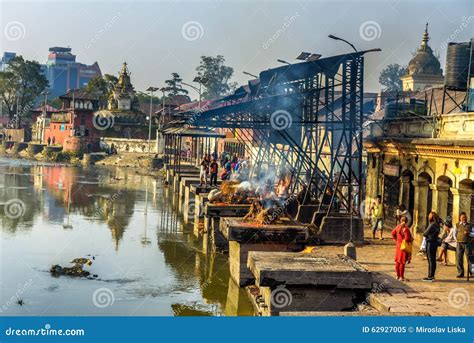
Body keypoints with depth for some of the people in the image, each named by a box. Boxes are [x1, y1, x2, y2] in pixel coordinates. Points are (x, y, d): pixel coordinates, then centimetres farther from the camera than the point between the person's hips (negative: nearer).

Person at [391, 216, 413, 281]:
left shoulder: (398, 227, 2)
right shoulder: (406, 229, -21)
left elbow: (393, 233, 15)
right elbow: (407, 239, -24)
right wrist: (411, 240, -4)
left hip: (398, 246, 8)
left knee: (397, 261, 15)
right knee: (402, 262, -2)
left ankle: (398, 276, 24)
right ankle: (401, 277, 3)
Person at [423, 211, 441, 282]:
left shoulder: (432, 224, -18)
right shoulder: (437, 224, 11)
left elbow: (425, 233, -16)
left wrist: (424, 234, 5)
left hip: (430, 242, -9)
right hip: (435, 242, 9)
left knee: (431, 260, -5)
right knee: (433, 260, 13)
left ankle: (430, 276, -2)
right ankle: (432, 276, 20)